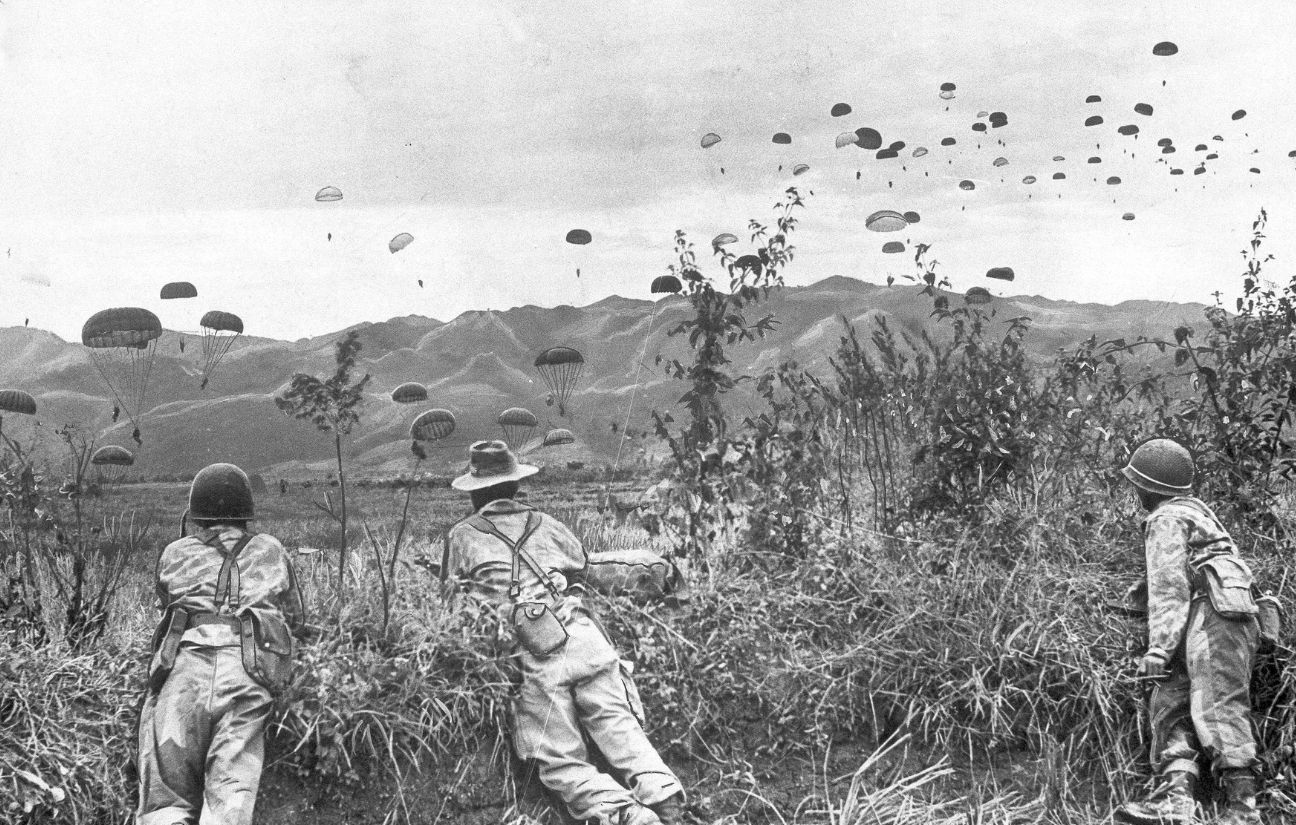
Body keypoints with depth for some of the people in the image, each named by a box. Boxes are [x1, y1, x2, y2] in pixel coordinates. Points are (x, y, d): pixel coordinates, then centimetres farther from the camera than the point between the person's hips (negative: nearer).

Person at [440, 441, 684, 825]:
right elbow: (583, 563, 30)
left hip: (533, 657, -3)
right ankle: (661, 791, -25)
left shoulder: (461, 537, 18)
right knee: (621, 728, 2)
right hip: (584, 635, 3)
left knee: (563, 764, -2)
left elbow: (452, 600, 26)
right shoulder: (546, 523, 24)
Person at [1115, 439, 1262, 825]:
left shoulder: (1166, 520, -2)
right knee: (1170, 703, 3)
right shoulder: (1196, 510, 28)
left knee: (1218, 709, -14)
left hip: (1213, 616, -10)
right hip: (1216, 619, 10)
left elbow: (1168, 588, -12)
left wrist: (1158, 647, -16)